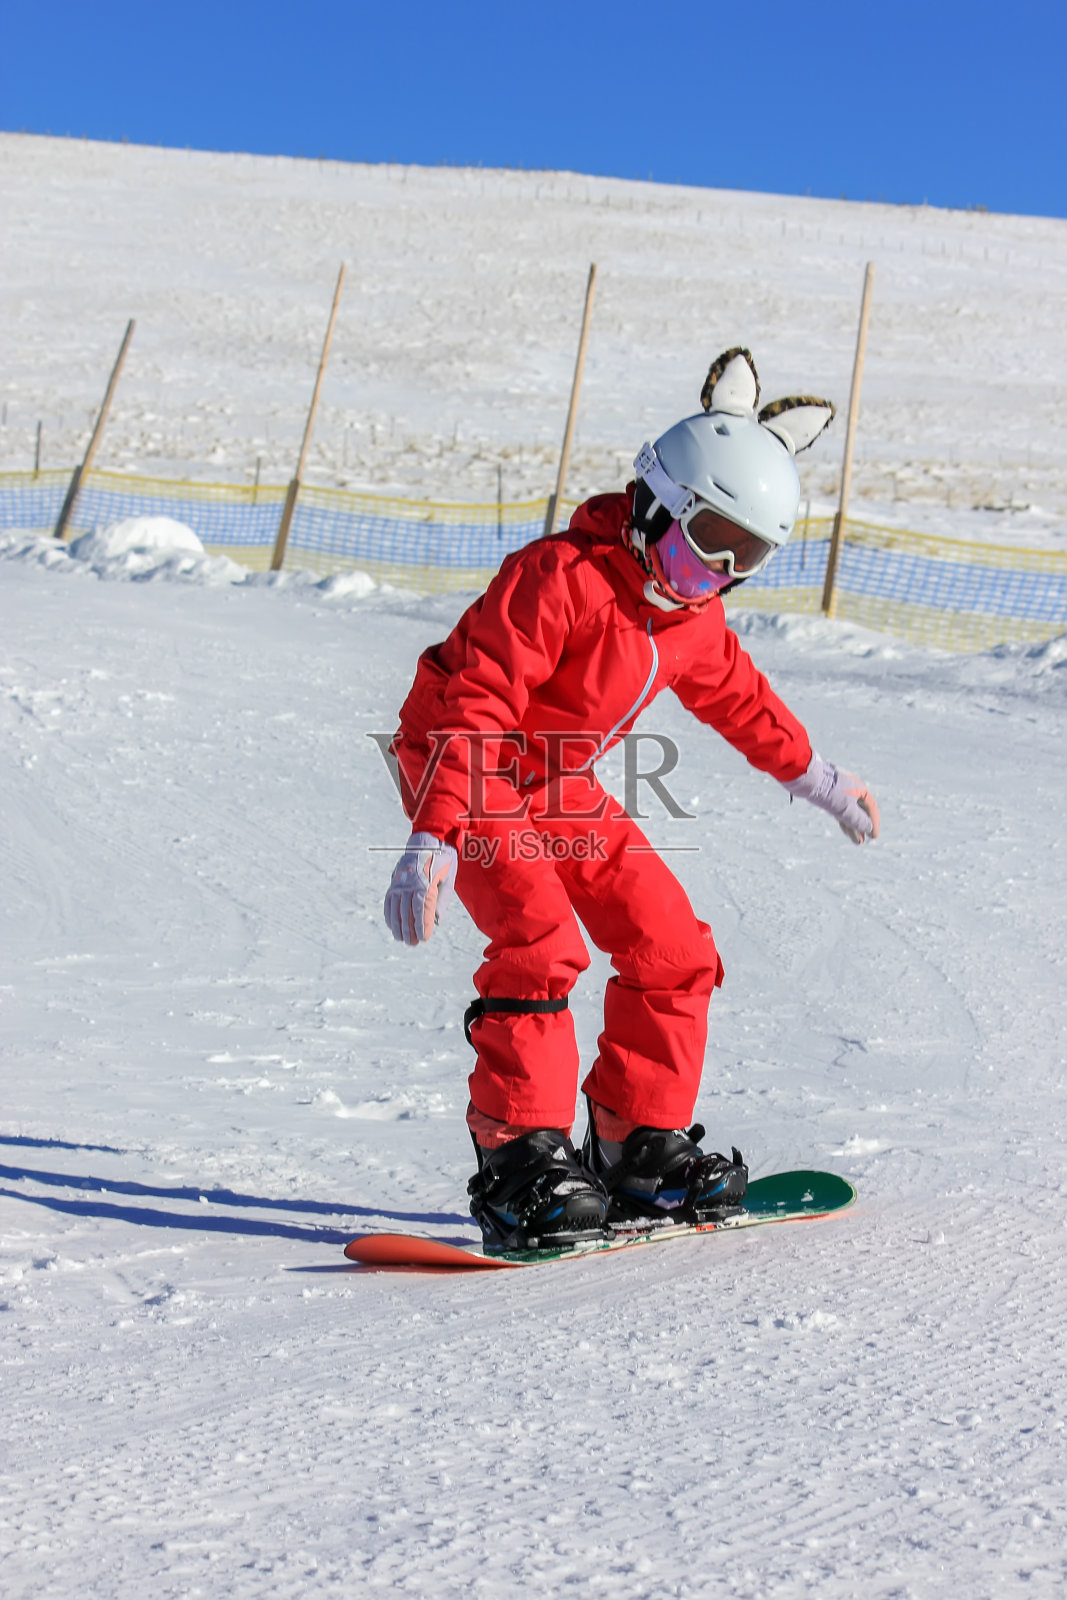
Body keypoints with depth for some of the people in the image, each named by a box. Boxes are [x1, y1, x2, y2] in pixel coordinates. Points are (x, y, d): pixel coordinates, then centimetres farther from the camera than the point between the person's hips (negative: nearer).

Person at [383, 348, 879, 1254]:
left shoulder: (694, 618, 0)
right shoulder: (561, 577, -27)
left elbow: (736, 696, 23)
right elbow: (475, 707, -32)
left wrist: (816, 778, 33)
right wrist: (432, 844, -40)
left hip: (560, 784, 8)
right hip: (470, 773, -8)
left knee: (672, 948, 1)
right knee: (541, 945, -27)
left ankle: (644, 1149, 11)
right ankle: (520, 1163, -21)